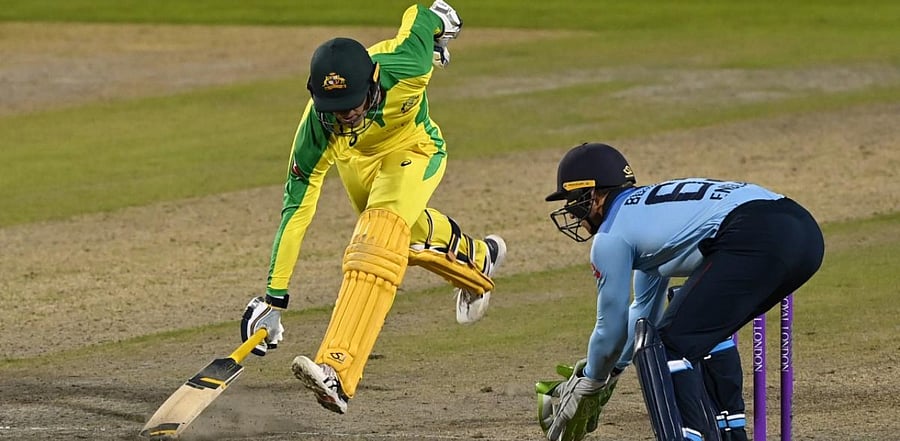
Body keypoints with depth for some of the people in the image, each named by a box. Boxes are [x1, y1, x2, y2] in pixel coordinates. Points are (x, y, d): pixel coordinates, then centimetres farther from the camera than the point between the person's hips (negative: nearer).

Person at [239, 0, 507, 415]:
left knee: (375, 244, -24)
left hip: (414, 151, -3)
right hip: (356, 159, 3)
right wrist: (274, 299, -31)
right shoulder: (317, 127, -36)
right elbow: (296, 209, -30)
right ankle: (475, 258, 58)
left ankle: (338, 371, -37)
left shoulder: (401, 66, -42)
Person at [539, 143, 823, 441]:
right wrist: (611, 371, 51)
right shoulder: (649, 204, 34)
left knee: (665, 346, -5)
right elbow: (645, 312, 44)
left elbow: (612, 327, 17)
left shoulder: (611, 235, 9)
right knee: (702, 333, 28)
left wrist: (588, 383, 33)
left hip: (757, 240, -9)